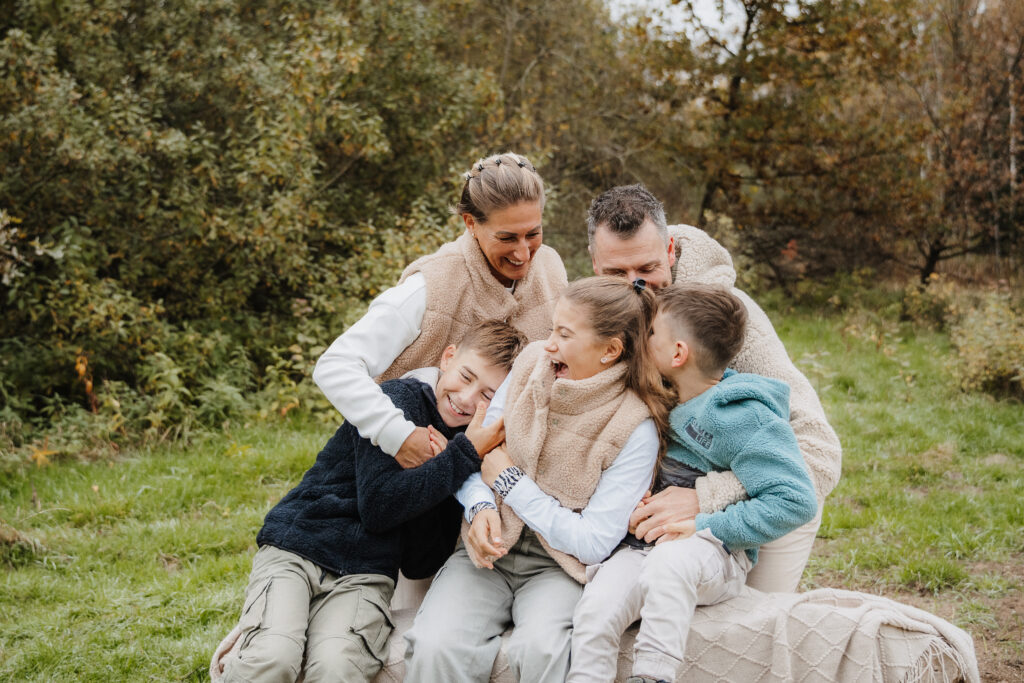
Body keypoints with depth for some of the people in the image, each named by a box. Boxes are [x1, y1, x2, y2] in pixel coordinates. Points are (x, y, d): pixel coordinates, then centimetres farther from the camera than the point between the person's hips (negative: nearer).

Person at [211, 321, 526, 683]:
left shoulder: (466, 448, 8)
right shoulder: (399, 399, -4)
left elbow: (420, 566, 1)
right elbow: (376, 506, -14)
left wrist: (439, 465, -9)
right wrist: (465, 455, -13)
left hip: (364, 575, 3)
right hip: (295, 548, -3)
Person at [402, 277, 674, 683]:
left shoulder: (635, 429, -13)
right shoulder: (533, 364, 0)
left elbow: (593, 543, -15)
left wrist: (510, 480, -11)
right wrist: (480, 506, -14)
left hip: (558, 568, -3)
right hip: (489, 551, 3)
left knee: (541, 649, -35)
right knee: (435, 646, -26)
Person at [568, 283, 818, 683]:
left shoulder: (741, 418, -11)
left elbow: (796, 501, -18)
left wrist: (703, 526, -18)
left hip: (714, 552, -5)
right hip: (645, 546, 5)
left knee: (669, 559, -39)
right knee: (596, 609, -24)